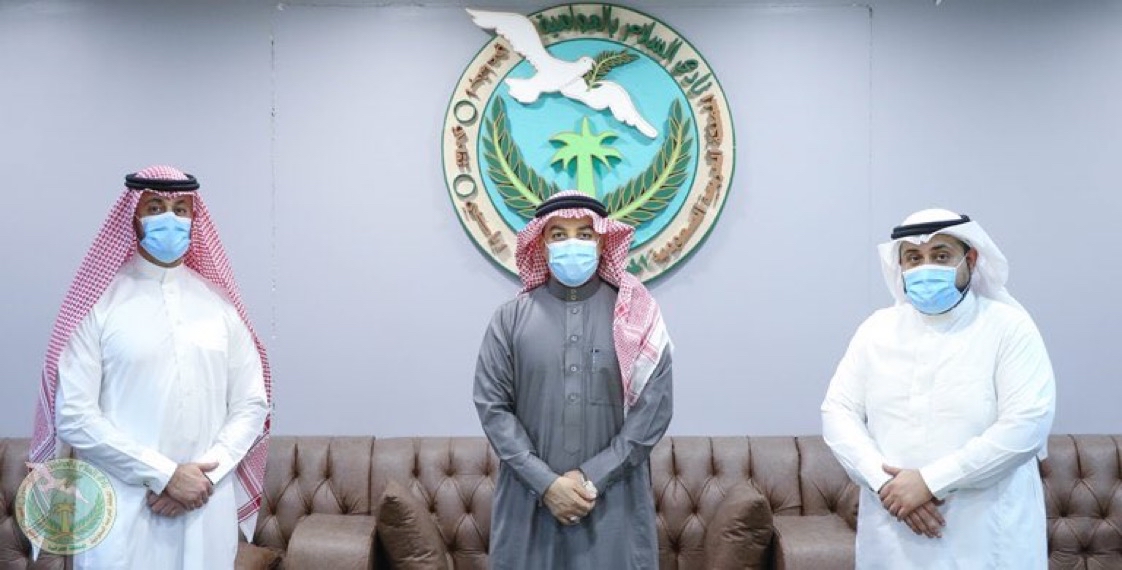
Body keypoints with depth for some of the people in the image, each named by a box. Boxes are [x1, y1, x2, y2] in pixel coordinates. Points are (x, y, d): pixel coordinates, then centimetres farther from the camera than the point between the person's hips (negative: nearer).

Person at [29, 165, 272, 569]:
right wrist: (166, 474, -13)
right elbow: (74, 416, -9)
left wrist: (206, 475, -9)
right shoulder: (98, 304, -3)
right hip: (123, 512, -3)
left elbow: (251, 405, 5)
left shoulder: (218, 303, 7)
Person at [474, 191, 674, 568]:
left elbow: (654, 408, -5)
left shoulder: (635, 316, -1)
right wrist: (545, 482, -11)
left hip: (613, 501, 0)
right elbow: (491, 405, -3)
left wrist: (593, 477, -11)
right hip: (530, 499, 1)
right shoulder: (511, 317, 1)